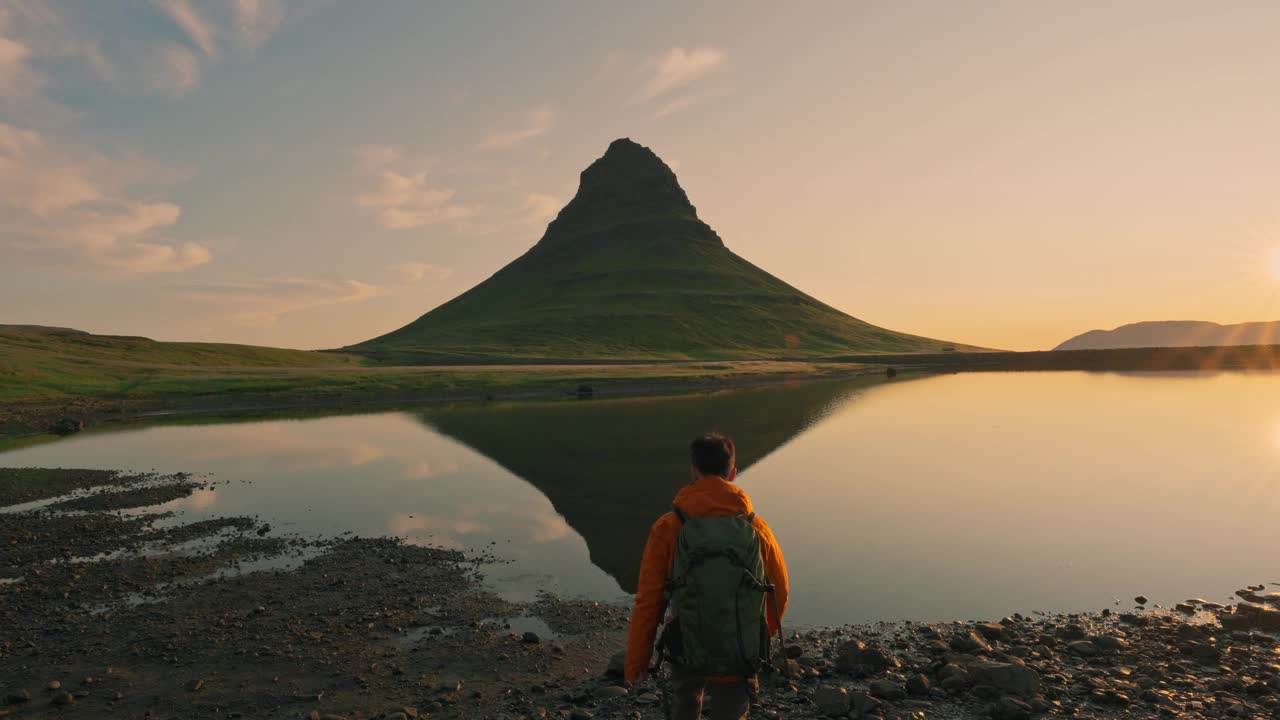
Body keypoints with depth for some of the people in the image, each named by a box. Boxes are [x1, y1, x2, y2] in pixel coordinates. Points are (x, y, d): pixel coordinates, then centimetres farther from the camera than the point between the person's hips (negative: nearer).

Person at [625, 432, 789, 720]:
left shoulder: (668, 528, -15)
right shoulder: (756, 528, -10)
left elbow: (648, 602, -12)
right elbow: (779, 591, 3)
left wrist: (635, 662, 1)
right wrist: (765, 632, 25)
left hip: (688, 652, 0)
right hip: (740, 659, 0)